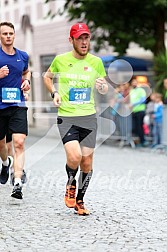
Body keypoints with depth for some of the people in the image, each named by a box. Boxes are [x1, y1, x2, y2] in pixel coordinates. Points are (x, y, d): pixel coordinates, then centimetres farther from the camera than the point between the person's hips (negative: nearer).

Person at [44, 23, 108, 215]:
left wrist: (102, 86, -8)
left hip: (89, 117, 2)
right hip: (66, 117, -2)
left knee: (87, 162, 3)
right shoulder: (60, 60, 0)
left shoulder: (96, 62, 4)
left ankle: (79, 200, 23)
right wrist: (54, 93, 1)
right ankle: (70, 183, 12)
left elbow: (103, 89, 15)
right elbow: (47, 77, 18)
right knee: (74, 157, -21)